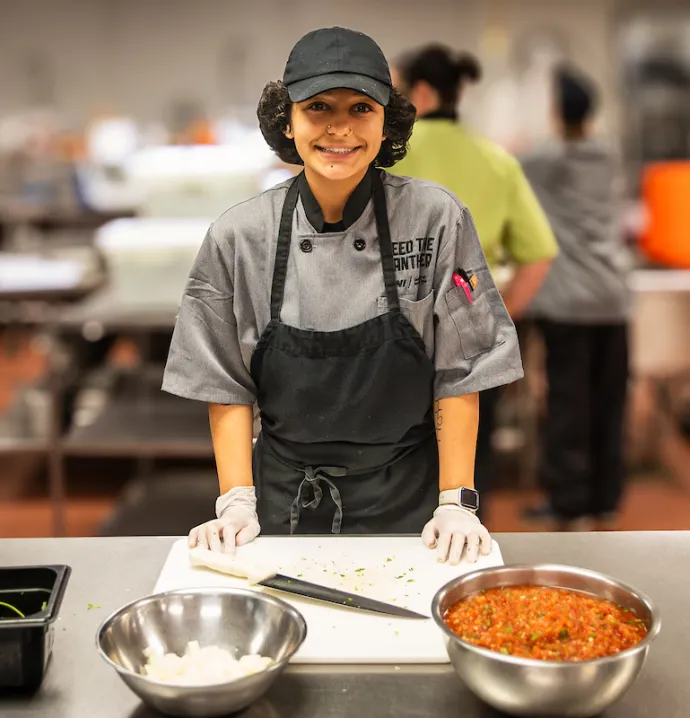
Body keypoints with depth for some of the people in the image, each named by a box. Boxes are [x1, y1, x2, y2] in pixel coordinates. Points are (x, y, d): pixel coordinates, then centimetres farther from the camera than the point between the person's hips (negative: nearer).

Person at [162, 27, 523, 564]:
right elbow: (226, 383, -1)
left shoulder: (436, 219, -12)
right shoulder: (239, 236, -9)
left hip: (406, 500, -1)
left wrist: (456, 502, -10)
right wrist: (237, 501, -7)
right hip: (283, 501, 1)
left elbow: (457, 374, -8)